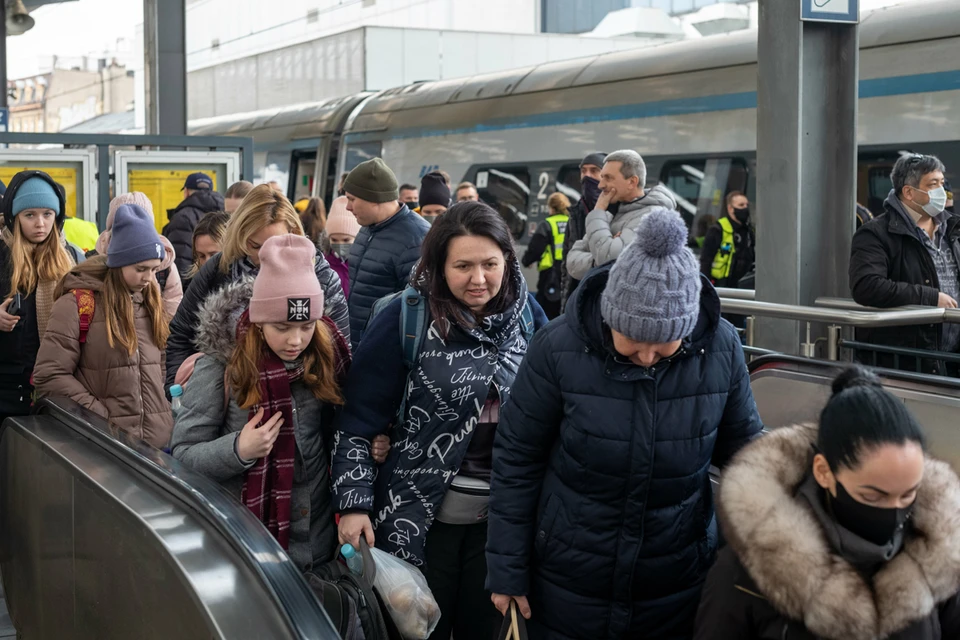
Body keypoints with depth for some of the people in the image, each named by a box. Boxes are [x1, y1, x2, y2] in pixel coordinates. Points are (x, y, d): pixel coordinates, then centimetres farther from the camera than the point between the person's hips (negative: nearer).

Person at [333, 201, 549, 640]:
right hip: (420, 513, -3)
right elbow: (358, 419, -10)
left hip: (503, 514, 3)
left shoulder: (527, 316, -1)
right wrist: (353, 503, -15)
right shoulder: (407, 318, -13)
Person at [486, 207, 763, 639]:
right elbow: (516, 458, -8)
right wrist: (508, 569, -4)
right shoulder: (558, 348, -19)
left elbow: (744, 450, 2)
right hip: (567, 588, -1)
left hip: (679, 592, 2)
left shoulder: (722, 349, -13)